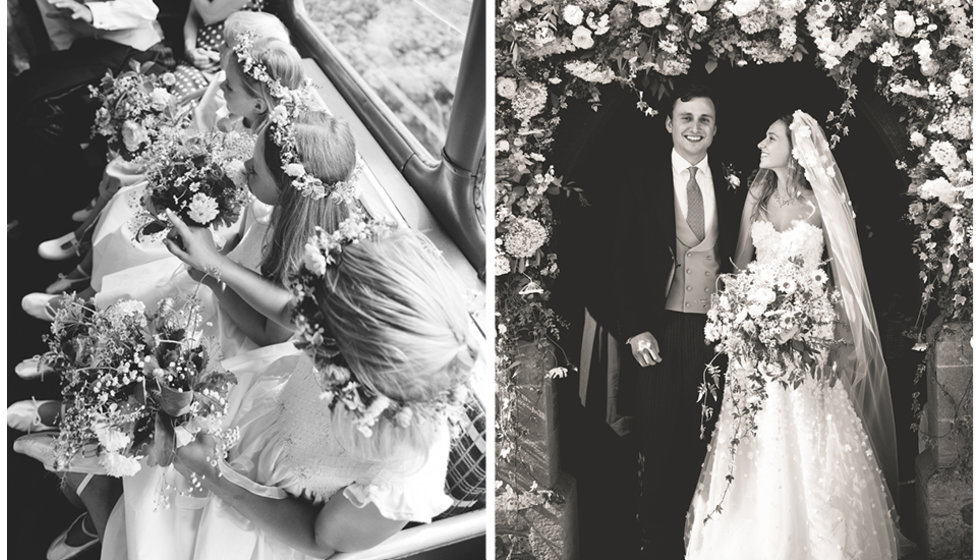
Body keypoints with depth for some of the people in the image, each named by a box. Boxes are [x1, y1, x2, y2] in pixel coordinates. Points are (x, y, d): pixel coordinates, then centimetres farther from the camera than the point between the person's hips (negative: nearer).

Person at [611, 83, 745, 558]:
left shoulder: (730, 183, 8)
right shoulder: (642, 179, 1)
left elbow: (736, 257, 10)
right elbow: (625, 261, -3)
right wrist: (635, 329, -10)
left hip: (716, 329, 2)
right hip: (658, 330, -2)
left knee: (704, 446, 4)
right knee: (660, 446, 4)